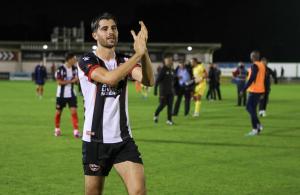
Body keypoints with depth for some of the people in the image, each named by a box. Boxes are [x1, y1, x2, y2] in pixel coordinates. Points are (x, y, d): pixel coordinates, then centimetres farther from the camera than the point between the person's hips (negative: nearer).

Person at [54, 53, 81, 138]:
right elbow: (59, 82, -18)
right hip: (61, 94, -3)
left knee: (74, 111, -8)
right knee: (58, 112, 9)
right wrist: (71, 81, -23)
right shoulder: (60, 69, -16)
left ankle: (76, 130, -7)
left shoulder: (74, 69, 2)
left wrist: (77, 79, -12)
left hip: (71, 94, 4)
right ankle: (57, 129, 28)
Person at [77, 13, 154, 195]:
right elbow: (110, 78, -27)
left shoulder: (125, 61, 5)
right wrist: (138, 53, -28)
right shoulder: (87, 61, -7)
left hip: (123, 140, 3)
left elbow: (149, 81, -15)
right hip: (95, 140, -3)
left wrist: (144, 52, -30)